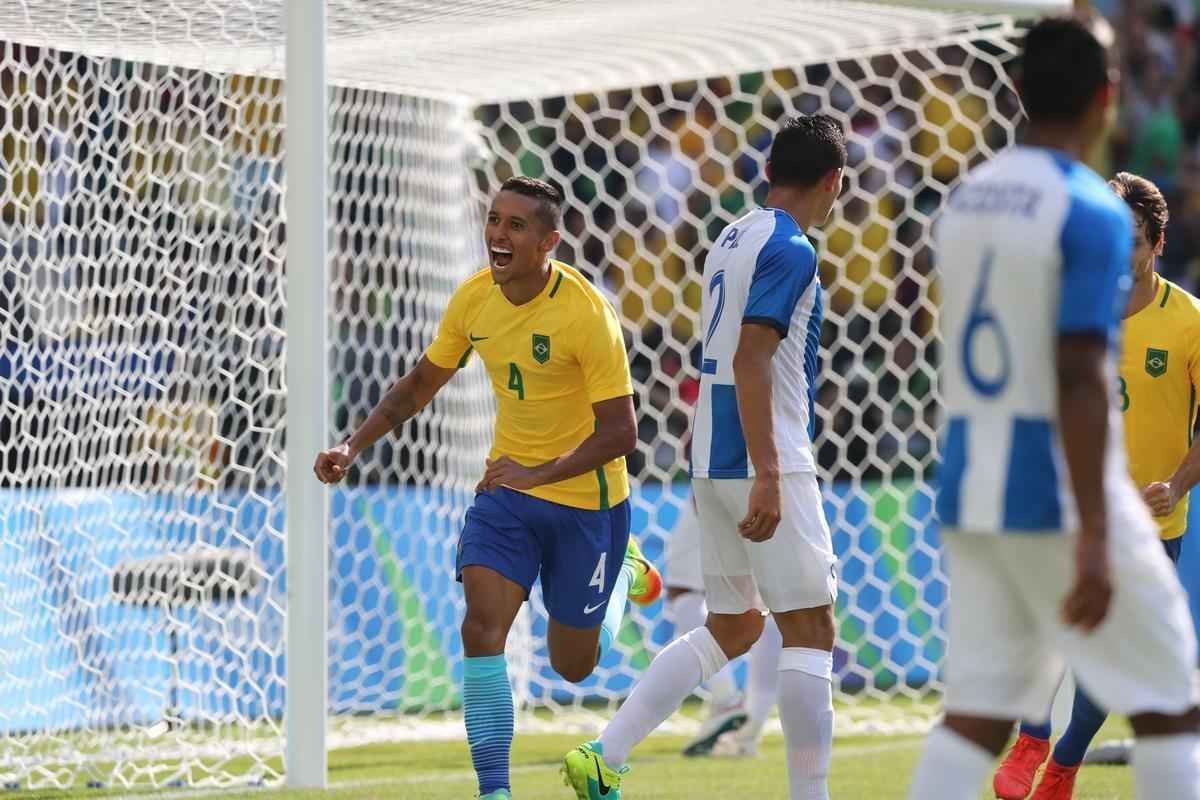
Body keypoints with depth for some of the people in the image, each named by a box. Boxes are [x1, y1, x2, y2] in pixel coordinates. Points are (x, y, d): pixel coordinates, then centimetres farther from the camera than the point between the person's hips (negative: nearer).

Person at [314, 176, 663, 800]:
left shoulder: (587, 314, -24)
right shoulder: (474, 298, -7)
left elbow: (620, 432, -24)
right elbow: (420, 385, 9)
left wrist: (538, 473, -37)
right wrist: (353, 448, -2)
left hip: (584, 499, -4)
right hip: (507, 485, 4)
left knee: (572, 665, 11)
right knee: (482, 625, -18)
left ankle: (624, 573, 43)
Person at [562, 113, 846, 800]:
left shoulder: (735, 239, 15)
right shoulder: (791, 250, -12)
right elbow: (750, 360, -21)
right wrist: (767, 476, -26)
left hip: (713, 461, 9)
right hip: (766, 463, -9)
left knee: (732, 627, 15)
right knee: (810, 628, -4)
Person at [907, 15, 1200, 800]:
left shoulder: (966, 200, 11)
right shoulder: (1092, 212, -13)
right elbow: (1079, 379, -19)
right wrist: (1093, 538, -21)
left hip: (970, 492, 7)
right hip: (1055, 495, -7)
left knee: (979, 708, 6)